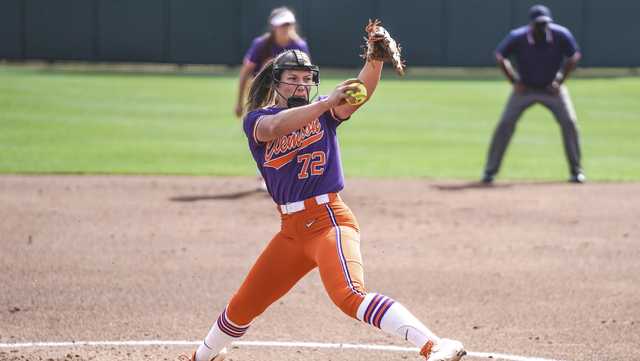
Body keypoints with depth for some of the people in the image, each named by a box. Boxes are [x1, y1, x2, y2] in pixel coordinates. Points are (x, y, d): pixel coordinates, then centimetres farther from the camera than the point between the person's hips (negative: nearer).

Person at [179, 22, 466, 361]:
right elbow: (275, 127, -21)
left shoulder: (324, 112, 4)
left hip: (329, 221, -4)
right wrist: (328, 102, -32)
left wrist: (375, 58, -36)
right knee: (242, 306, 15)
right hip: (291, 229, 4)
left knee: (349, 296, -29)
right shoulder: (256, 119, 4)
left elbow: (361, 92, -16)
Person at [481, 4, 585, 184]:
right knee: (505, 124, -10)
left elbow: (574, 56, -4)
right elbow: (500, 56, -7)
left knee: (569, 122, -11)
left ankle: (576, 170, 3)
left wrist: (559, 80, -12)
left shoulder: (561, 35, -20)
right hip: (525, 88, -1)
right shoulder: (517, 37, -22)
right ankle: (490, 171, 0)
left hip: (552, 88, 1)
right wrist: (514, 81, -13)